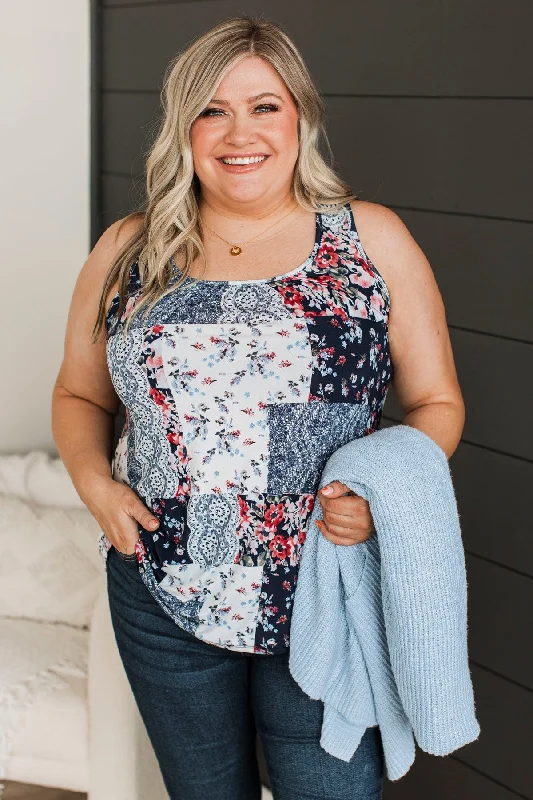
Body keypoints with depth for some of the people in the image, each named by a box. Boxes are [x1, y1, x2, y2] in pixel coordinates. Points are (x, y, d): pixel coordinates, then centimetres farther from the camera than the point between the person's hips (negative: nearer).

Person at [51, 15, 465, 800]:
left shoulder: (373, 239, -1)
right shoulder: (128, 251, 4)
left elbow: (437, 403, 2)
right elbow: (79, 394, 15)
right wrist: (93, 481, -5)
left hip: (329, 597, -2)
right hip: (164, 599, 2)